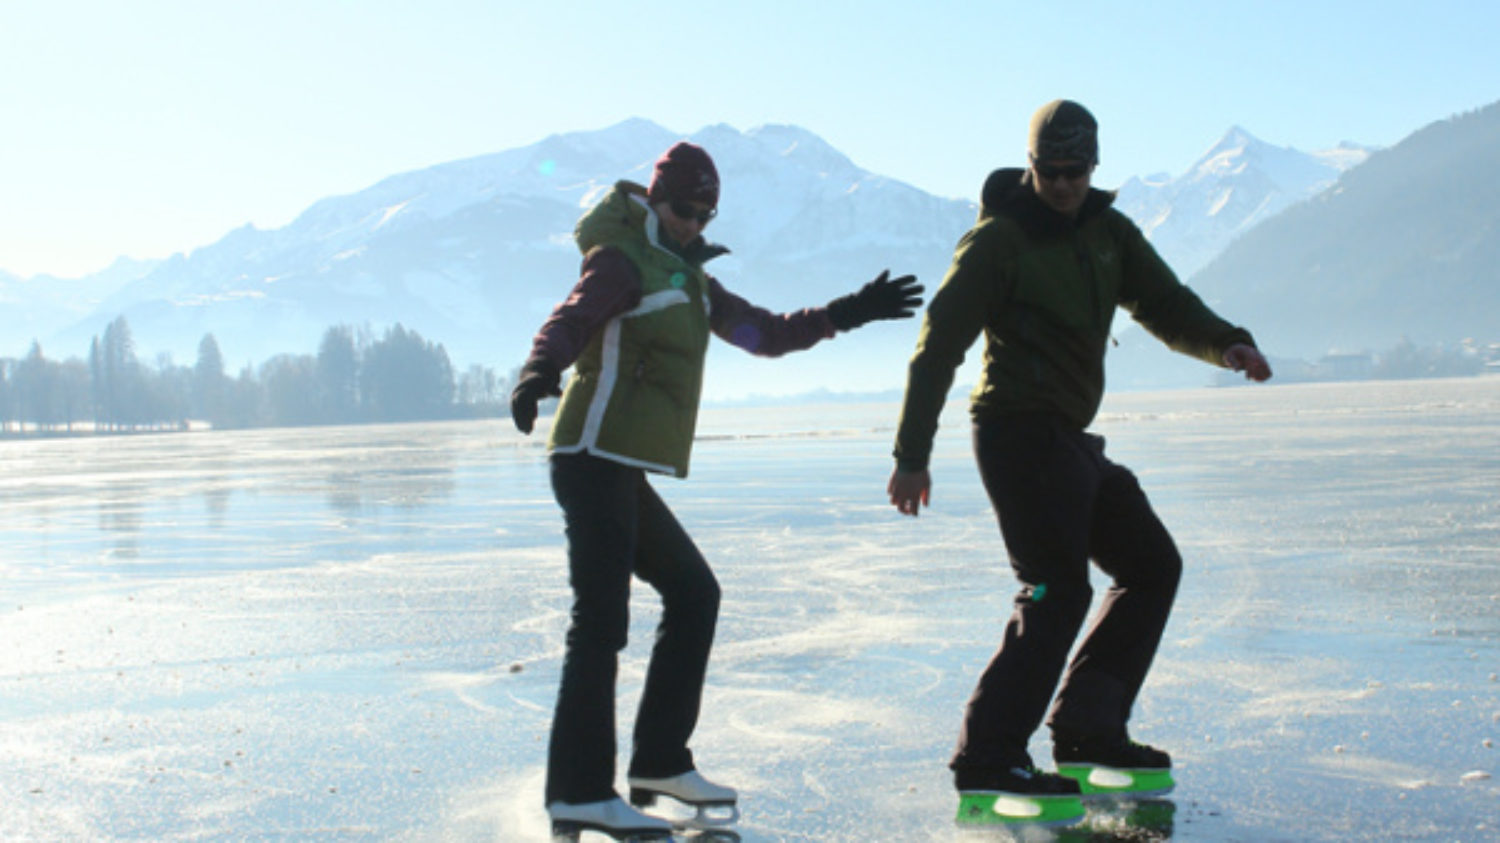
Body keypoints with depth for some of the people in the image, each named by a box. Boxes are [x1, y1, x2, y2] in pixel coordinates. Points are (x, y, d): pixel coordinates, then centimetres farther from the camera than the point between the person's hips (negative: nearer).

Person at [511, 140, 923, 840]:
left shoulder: (688, 278, 22)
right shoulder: (622, 260, -6)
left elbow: (766, 334, 27)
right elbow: (569, 322, -23)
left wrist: (849, 313, 21)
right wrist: (538, 373, -44)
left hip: (623, 473, 10)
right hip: (595, 460, -10)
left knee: (693, 596, 13)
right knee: (601, 619, -14)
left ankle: (660, 762, 20)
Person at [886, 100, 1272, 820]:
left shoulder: (1107, 232, 12)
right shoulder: (996, 241, -10)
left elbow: (1164, 303, 7)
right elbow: (938, 348, -12)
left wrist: (1224, 343, -15)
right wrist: (912, 456, -16)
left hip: (1069, 438, 9)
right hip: (1017, 431, -9)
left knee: (1152, 565, 13)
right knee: (1057, 590, -17)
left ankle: (1084, 731, 16)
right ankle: (987, 758, -14)